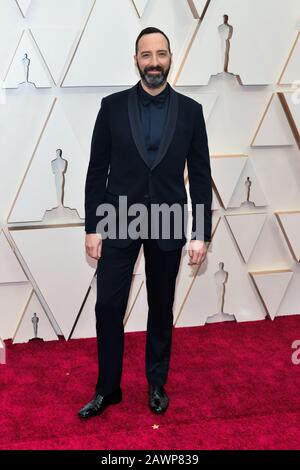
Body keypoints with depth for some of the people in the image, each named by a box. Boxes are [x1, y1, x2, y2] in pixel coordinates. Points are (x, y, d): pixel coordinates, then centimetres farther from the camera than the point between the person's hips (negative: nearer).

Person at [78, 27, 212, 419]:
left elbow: (200, 176, 1)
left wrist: (201, 233, -3)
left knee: (162, 310, 12)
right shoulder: (112, 106, 0)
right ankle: (107, 389, 21)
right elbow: (97, 171, 1)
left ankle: (157, 384, 30)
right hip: (118, 223, 0)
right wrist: (92, 227, -3)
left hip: (168, 225, 0)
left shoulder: (190, 110, 0)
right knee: (108, 307, 2)